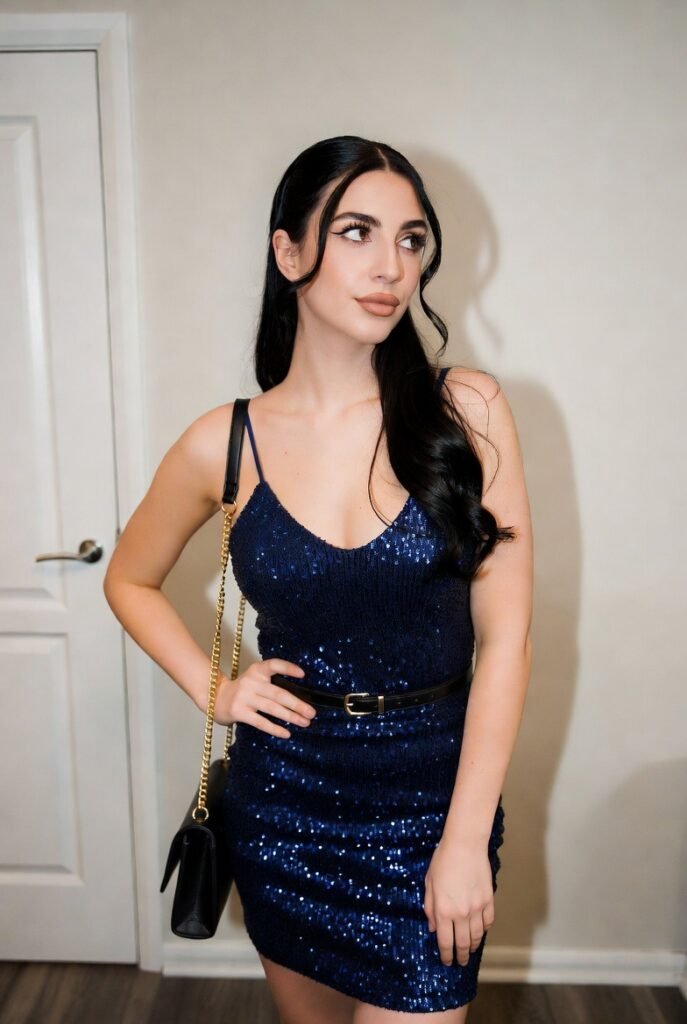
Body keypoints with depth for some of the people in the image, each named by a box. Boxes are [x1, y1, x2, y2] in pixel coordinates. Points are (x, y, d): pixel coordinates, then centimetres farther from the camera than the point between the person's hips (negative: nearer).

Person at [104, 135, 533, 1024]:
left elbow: (505, 635, -10)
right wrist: (212, 688, -3)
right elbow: (130, 580, 10)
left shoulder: (465, 410, -11)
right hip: (282, 799, 2)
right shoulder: (224, 444, -8)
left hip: (433, 795, -1)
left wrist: (467, 840, -11)